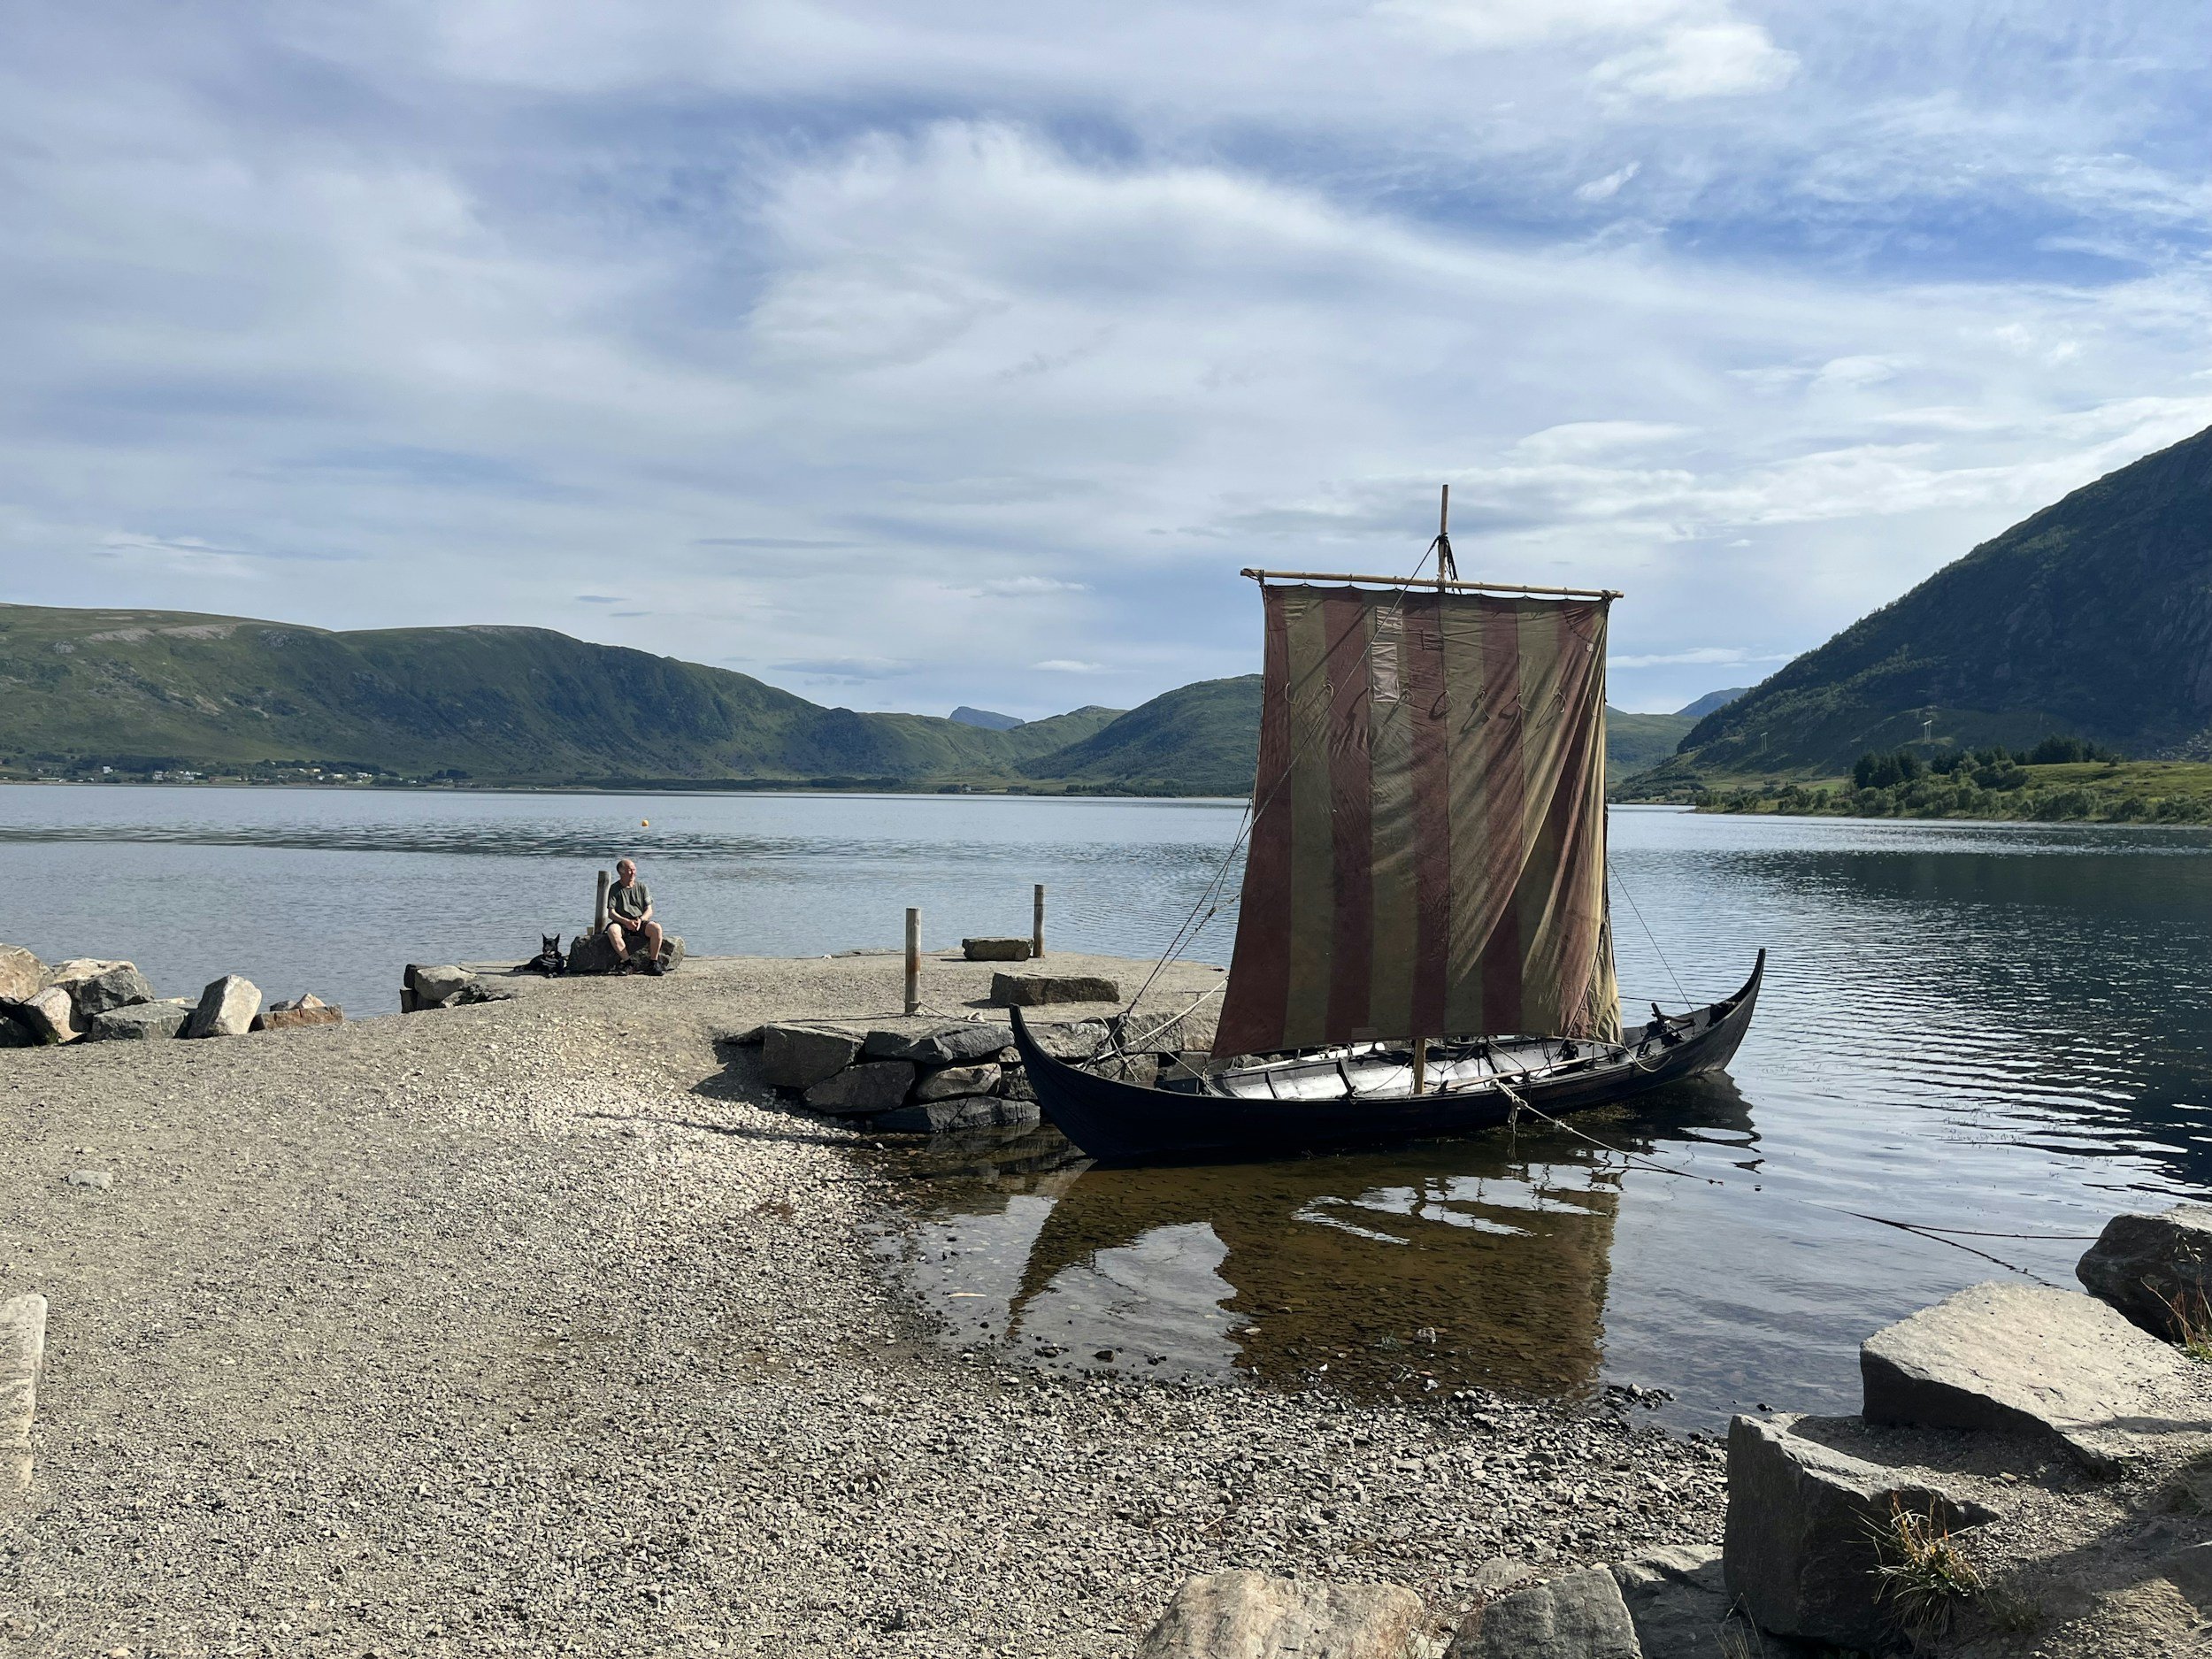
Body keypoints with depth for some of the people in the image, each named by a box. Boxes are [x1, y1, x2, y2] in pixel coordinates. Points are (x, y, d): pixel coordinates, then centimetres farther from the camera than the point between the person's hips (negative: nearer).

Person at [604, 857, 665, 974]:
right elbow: (611, 913, -3)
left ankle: (653, 963, -24)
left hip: (640, 922, 2)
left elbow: (649, 911, 7)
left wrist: (640, 920, -15)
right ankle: (627, 961, -34)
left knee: (656, 928, -30)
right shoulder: (614, 889, 5)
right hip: (621, 923, -1)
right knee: (612, 930, -37)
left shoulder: (642, 887, 12)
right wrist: (626, 922, -20)